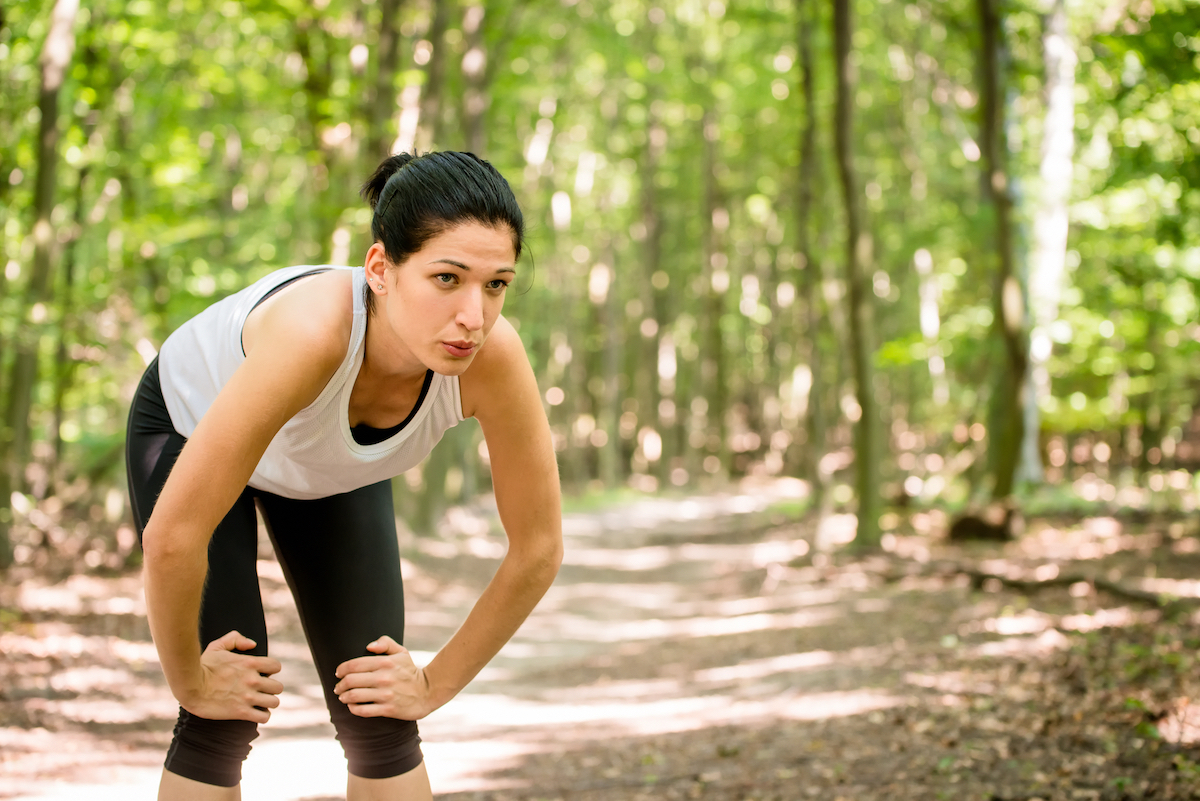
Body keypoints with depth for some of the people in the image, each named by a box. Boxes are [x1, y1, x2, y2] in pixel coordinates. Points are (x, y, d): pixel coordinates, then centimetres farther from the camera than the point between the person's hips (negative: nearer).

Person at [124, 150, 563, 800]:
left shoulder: (493, 356, -35)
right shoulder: (313, 332, -46)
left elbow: (538, 550, -20)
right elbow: (172, 534, -40)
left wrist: (437, 684, -11)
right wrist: (188, 679, -24)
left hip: (333, 466, 4)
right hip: (189, 429, -3)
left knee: (378, 720, -1)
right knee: (224, 719, -11)